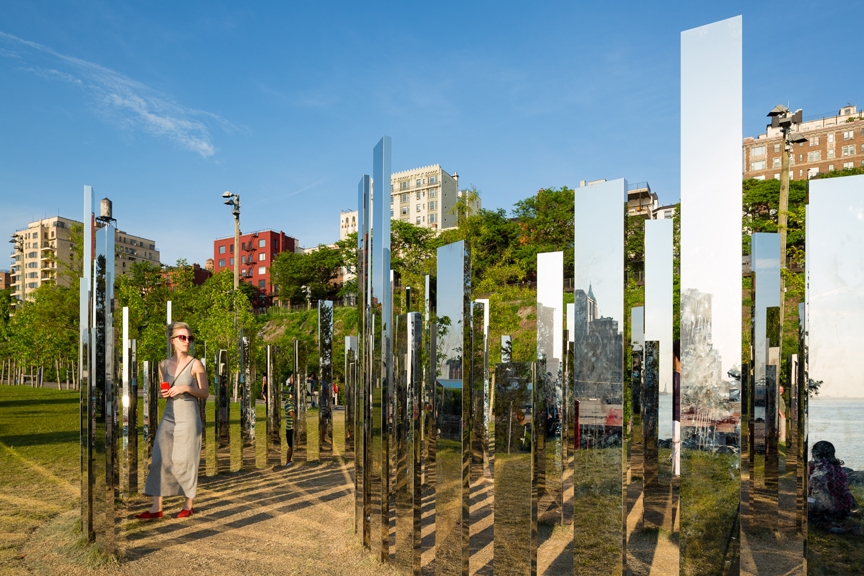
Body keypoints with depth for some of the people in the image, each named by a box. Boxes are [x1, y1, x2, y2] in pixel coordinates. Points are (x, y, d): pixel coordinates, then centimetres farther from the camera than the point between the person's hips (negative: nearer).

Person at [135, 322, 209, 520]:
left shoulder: (195, 364, -4)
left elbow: (204, 393, -3)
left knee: (185, 461, 2)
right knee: (160, 460, 0)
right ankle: (156, 507, 8)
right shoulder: (164, 364, 8)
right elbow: (164, 389, 20)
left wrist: (187, 388, -19)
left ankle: (189, 505, 15)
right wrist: (163, 393, -2)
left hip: (188, 417, -4)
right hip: (169, 417, 4)